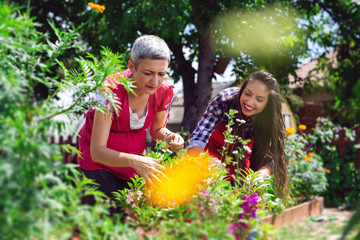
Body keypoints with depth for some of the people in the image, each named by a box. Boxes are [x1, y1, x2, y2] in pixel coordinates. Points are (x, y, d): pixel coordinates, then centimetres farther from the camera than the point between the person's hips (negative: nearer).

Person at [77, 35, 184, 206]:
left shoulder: (163, 92, -15)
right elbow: (97, 150, -32)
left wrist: (169, 136, -18)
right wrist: (134, 161, -48)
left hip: (135, 157, 4)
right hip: (99, 159, -4)